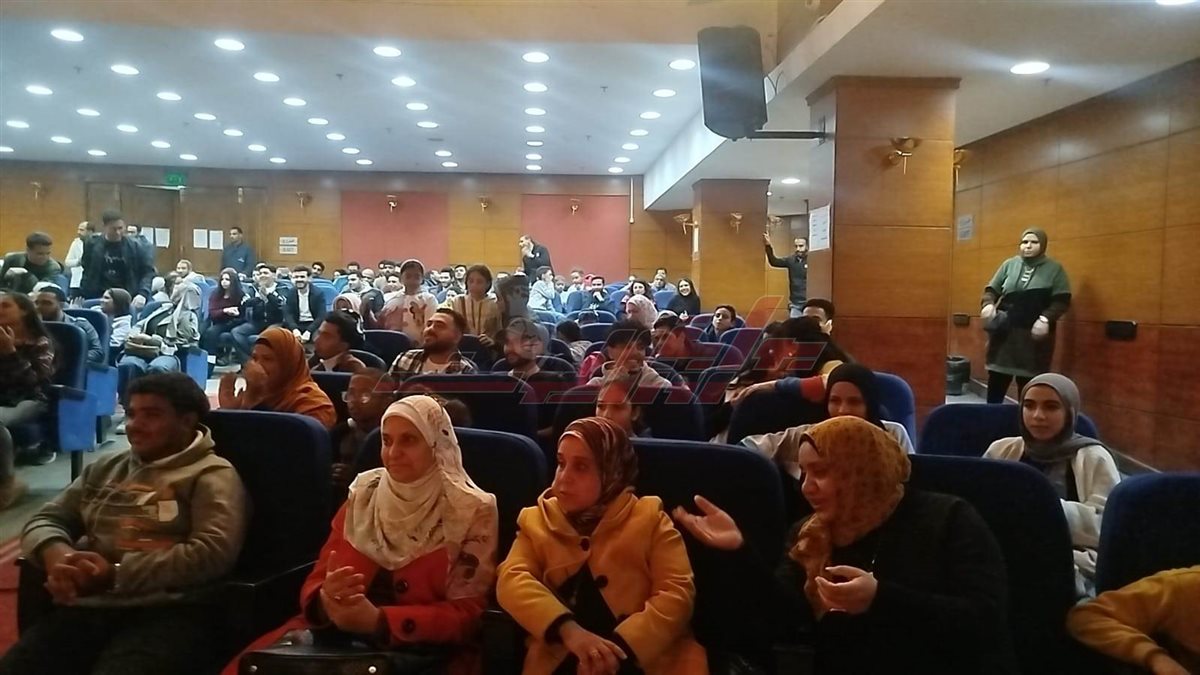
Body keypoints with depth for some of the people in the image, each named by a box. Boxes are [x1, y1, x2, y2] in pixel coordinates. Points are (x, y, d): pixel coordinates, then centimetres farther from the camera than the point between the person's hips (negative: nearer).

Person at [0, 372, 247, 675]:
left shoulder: (212, 475, 2)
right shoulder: (104, 468, 24)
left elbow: (212, 553, -11)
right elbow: (45, 520, 20)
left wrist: (117, 575, -14)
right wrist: (56, 554, -5)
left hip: (169, 612, -6)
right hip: (86, 607, 6)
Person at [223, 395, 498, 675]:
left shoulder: (472, 513, -5)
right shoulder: (363, 496, 8)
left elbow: (465, 615, -9)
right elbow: (316, 580, 8)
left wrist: (378, 620, -22)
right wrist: (326, 601, -17)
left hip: (429, 649, -4)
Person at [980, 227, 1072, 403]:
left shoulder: (1055, 269, 3)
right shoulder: (1009, 265, 10)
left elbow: (1062, 300, -2)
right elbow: (992, 290, 12)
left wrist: (1046, 318, -18)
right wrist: (988, 304, -10)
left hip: (1035, 334, -2)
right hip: (1004, 333, 2)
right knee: (996, 381, 3)